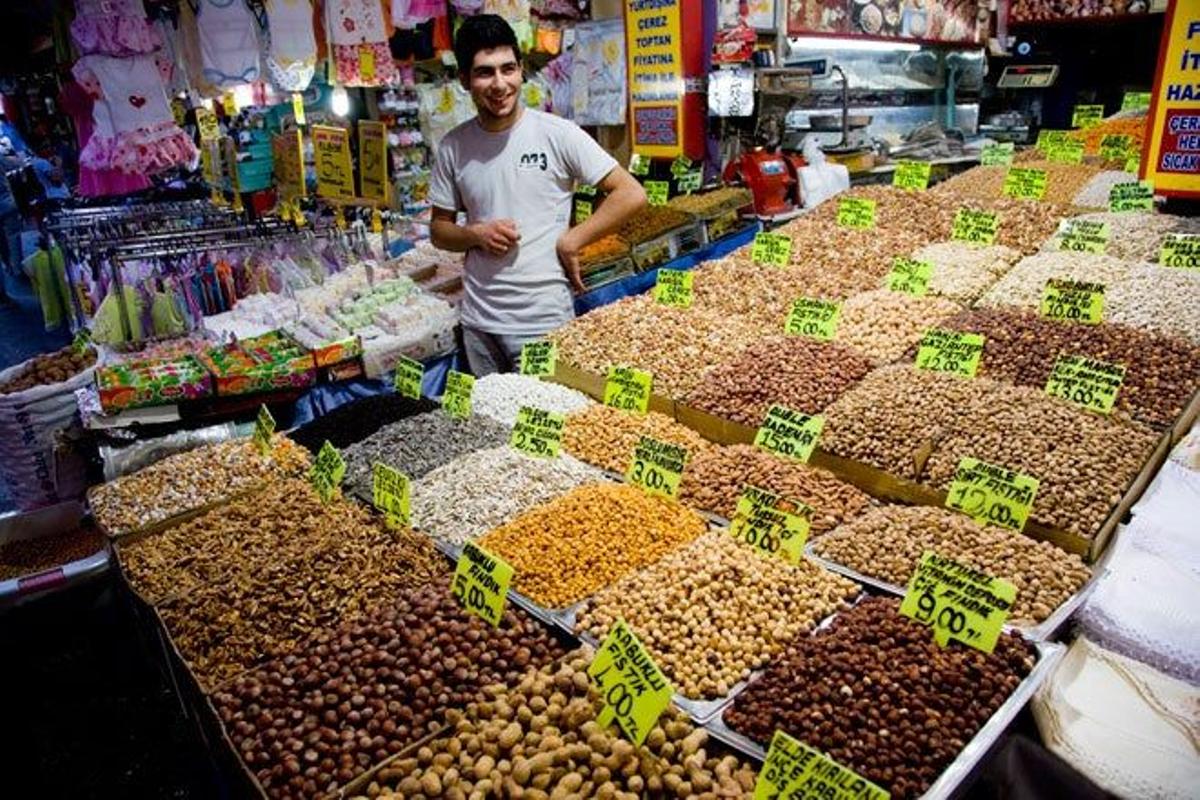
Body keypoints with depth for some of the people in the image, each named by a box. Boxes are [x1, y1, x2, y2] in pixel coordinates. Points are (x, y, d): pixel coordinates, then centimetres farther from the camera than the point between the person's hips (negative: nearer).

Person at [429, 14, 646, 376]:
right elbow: (439, 229, 11)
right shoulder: (453, 147, 3)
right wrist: (476, 234, -10)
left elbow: (632, 195, -9)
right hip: (478, 320, 4)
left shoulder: (558, 134, -8)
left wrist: (570, 243, -12)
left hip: (543, 320, -3)